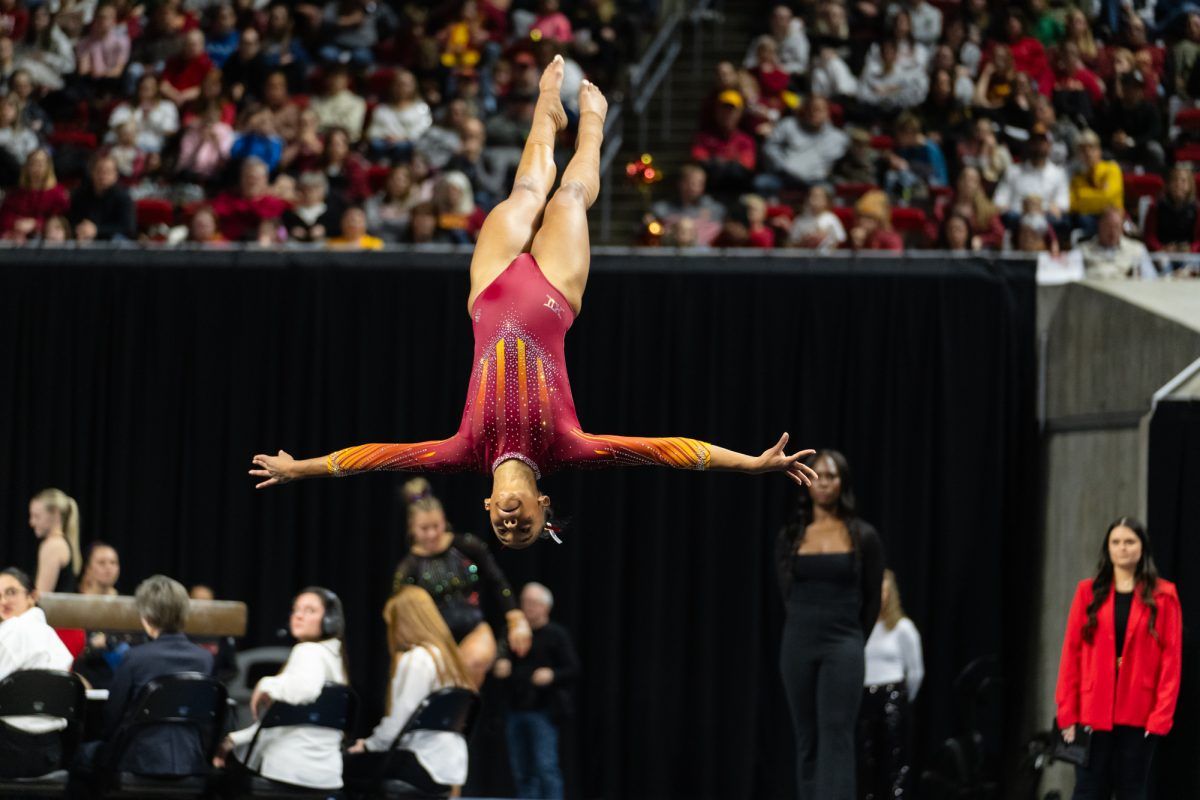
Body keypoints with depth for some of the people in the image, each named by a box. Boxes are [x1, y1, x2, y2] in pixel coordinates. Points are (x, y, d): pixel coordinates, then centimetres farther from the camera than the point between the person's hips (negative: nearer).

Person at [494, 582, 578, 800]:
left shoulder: (556, 634, -1)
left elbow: (573, 669, -5)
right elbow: (504, 669, 23)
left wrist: (552, 675, -23)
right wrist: (501, 669, 0)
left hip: (543, 710, -6)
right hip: (516, 710, 6)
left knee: (546, 768, -12)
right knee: (522, 772, 7)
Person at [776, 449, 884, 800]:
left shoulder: (863, 536, -1)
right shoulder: (790, 537, 5)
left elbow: (872, 600, 6)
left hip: (842, 646, -3)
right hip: (799, 645, 3)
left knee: (836, 736, -13)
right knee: (807, 741, 7)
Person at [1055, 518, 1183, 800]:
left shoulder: (1163, 596, 2)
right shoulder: (1088, 592, 6)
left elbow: (1171, 659, -1)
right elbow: (1072, 653, 4)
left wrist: (1162, 714, -9)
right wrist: (1068, 712, -2)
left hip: (1139, 716, -1)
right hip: (1093, 713, 1)